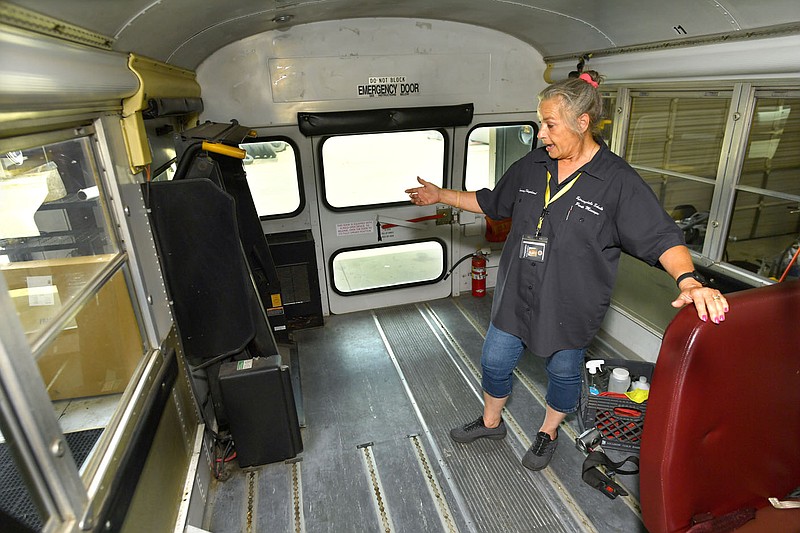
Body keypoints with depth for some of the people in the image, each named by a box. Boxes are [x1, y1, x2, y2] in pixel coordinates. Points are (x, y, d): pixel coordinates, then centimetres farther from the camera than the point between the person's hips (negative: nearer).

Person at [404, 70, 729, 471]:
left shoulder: (619, 181, -14)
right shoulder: (532, 166, 0)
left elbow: (662, 237, -15)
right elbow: (491, 202, 13)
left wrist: (688, 279, -32)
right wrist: (440, 195, 12)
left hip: (569, 308, -4)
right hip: (516, 296, 4)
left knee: (563, 371, 18)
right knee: (494, 363, 15)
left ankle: (548, 433, 47)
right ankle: (491, 422, 44)